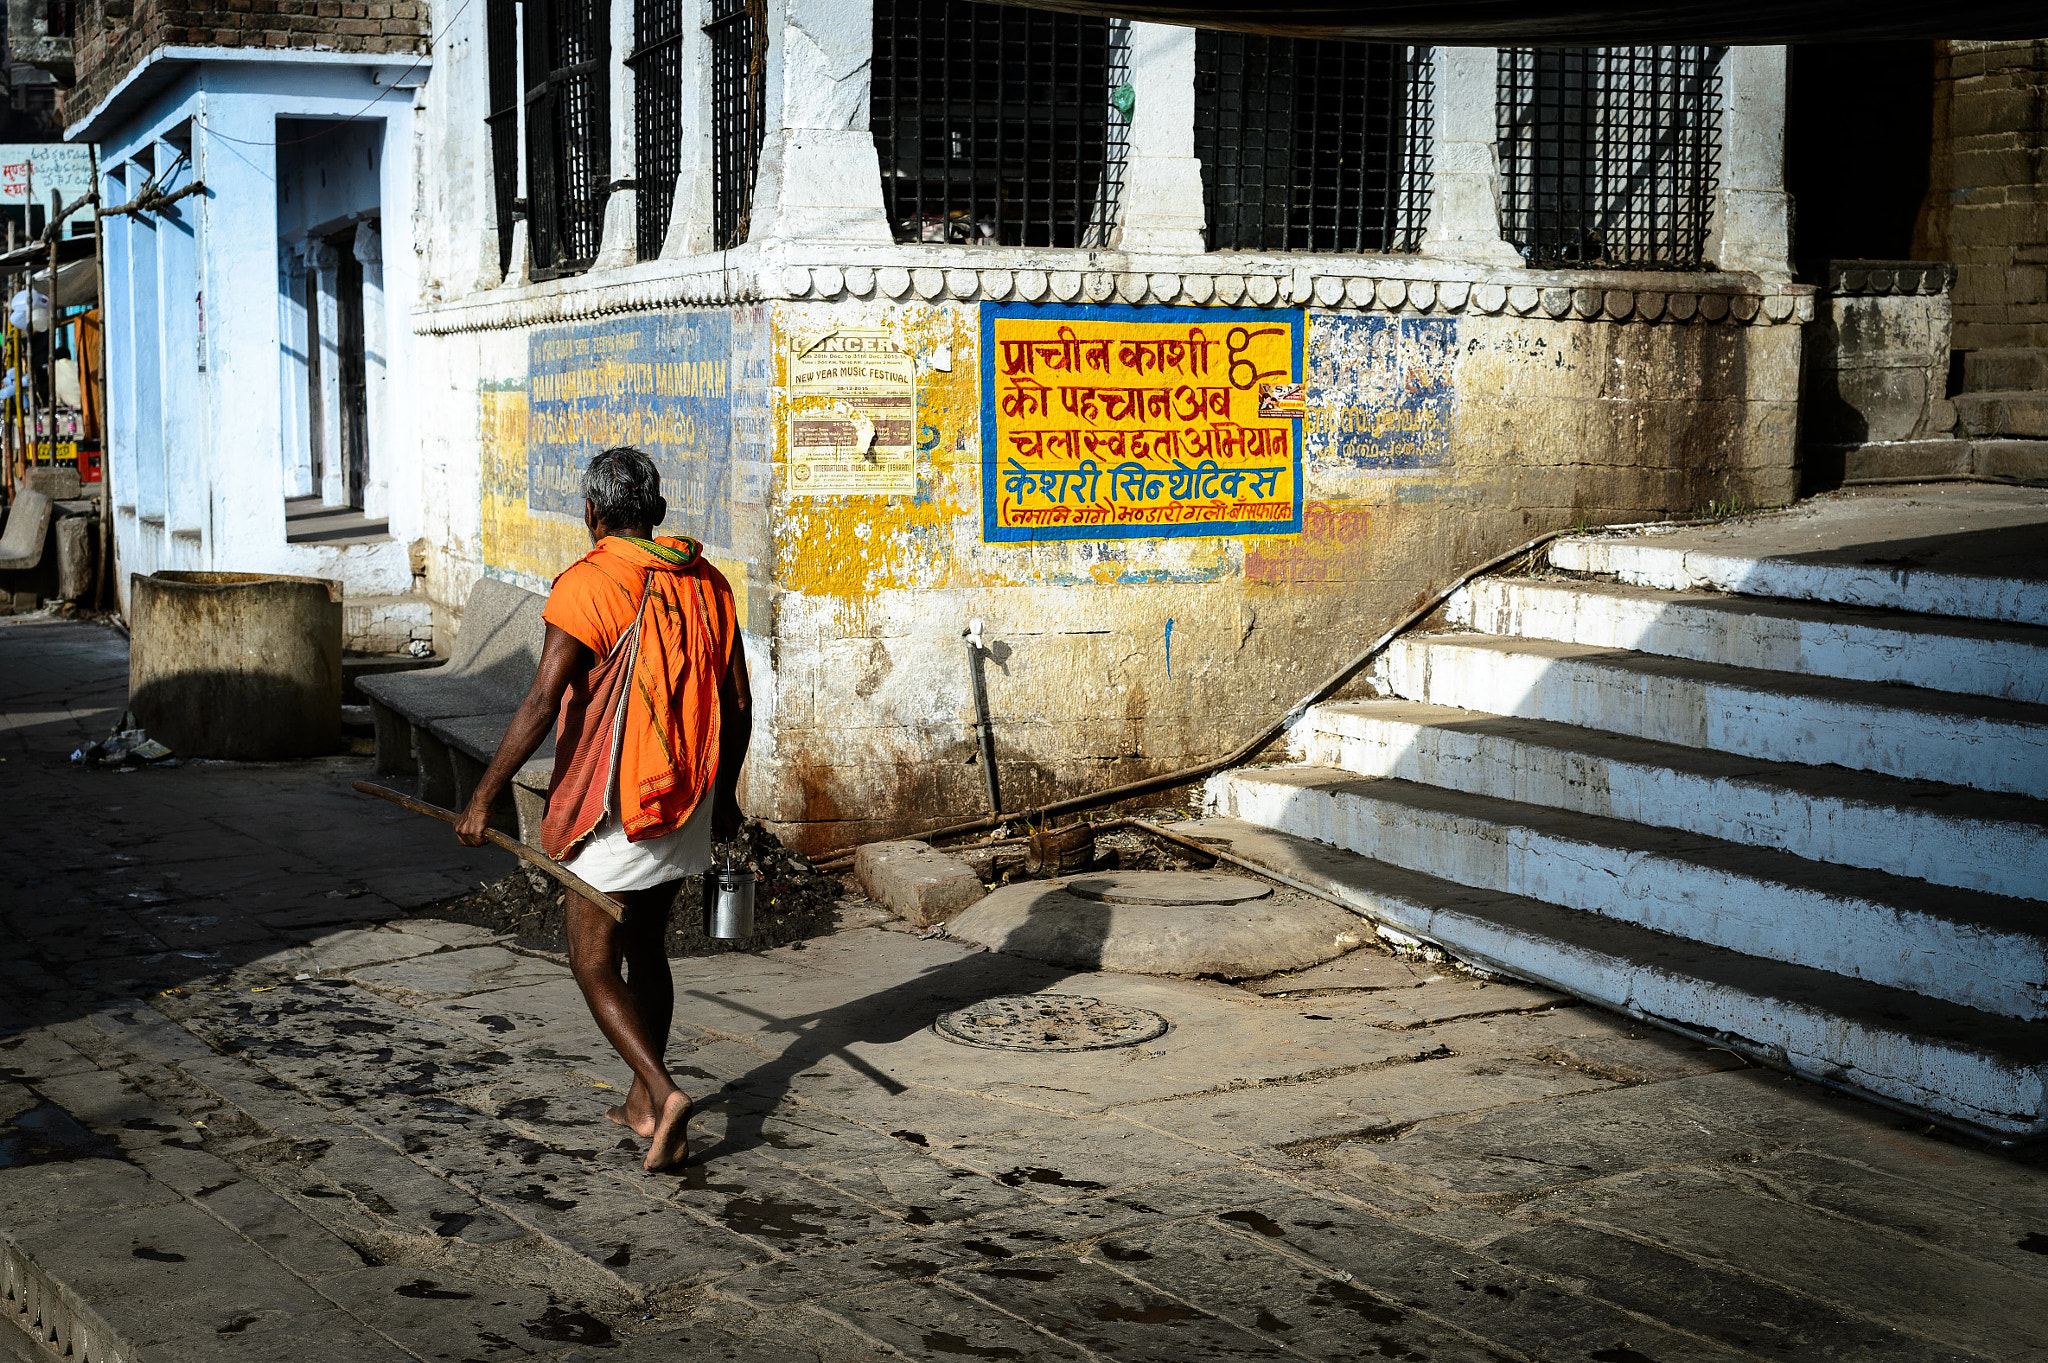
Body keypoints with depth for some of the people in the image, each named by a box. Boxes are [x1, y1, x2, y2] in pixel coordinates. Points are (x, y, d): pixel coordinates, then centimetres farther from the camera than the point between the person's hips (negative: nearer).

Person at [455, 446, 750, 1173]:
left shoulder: (587, 586, -14)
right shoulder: (706, 583, 4)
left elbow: (541, 705, -20)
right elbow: (736, 704, 9)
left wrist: (484, 797, -14)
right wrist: (724, 792, 22)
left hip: (614, 809, -6)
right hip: (685, 800, 6)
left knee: (595, 967, 2)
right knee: (645, 948, 21)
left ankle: (664, 1092, -14)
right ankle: (644, 1103, 29)